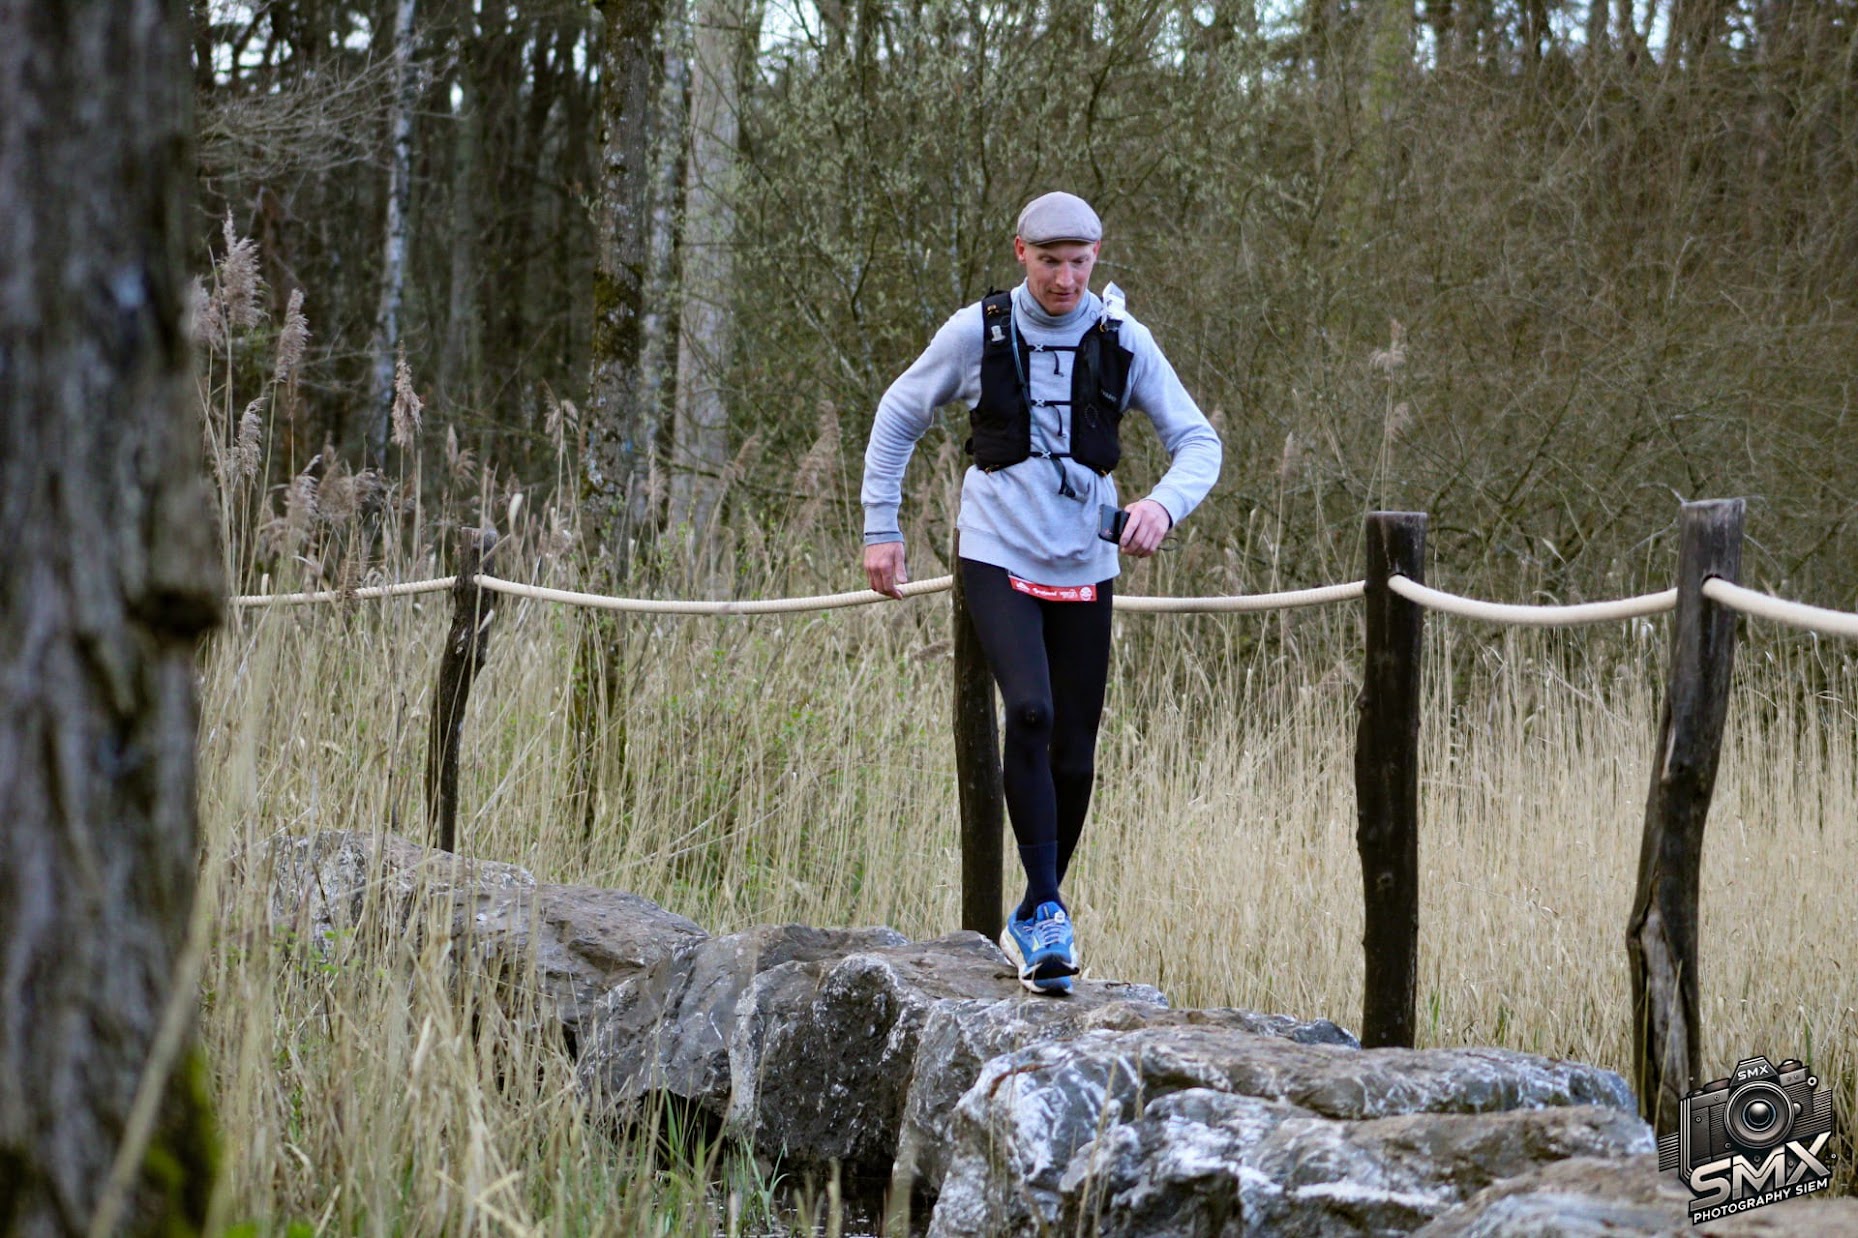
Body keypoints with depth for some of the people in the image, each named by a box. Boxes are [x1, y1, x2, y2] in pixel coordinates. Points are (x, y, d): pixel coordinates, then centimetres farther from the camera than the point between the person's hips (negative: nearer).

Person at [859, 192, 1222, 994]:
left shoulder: (1122, 341, -1)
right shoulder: (975, 334, -3)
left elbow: (1197, 440, 2)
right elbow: (898, 417, 11)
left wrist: (1165, 504, -19)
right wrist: (881, 528, 8)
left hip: (1084, 571, 2)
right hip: (999, 560, -2)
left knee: (1075, 755, 4)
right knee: (1030, 711, -25)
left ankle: (1032, 923, 22)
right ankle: (1046, 908, -20)